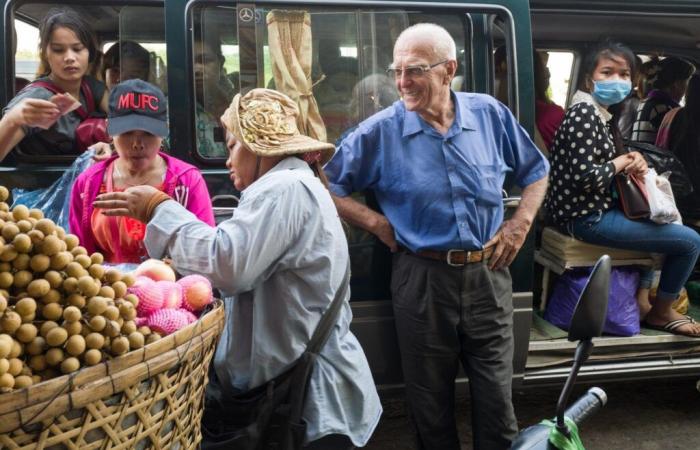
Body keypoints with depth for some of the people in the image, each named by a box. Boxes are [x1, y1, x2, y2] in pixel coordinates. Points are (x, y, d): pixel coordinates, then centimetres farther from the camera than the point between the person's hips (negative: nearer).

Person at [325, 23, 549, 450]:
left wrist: (521, 223, 3)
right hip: (422, 280, -1)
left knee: (496, 395, 11)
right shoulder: (380, 131, -7)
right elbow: (329, 187, -1)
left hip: (488, 275, 2)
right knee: (431, 400, 15)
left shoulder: (491, 114, 1)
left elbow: (536, 171, 15)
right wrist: (378, 224, -9)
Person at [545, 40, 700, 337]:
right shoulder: (584, 114, -19)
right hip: (586, 217, -11)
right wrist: (621, 163, -10)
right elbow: (585, 177, -27)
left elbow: (615, 162, 19)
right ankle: (660, 312, 18)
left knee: (654, 220, 35)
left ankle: (642, 301, 28)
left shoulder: (602, 114, 12)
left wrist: (633, 160, -3)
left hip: (594, 209, 11)